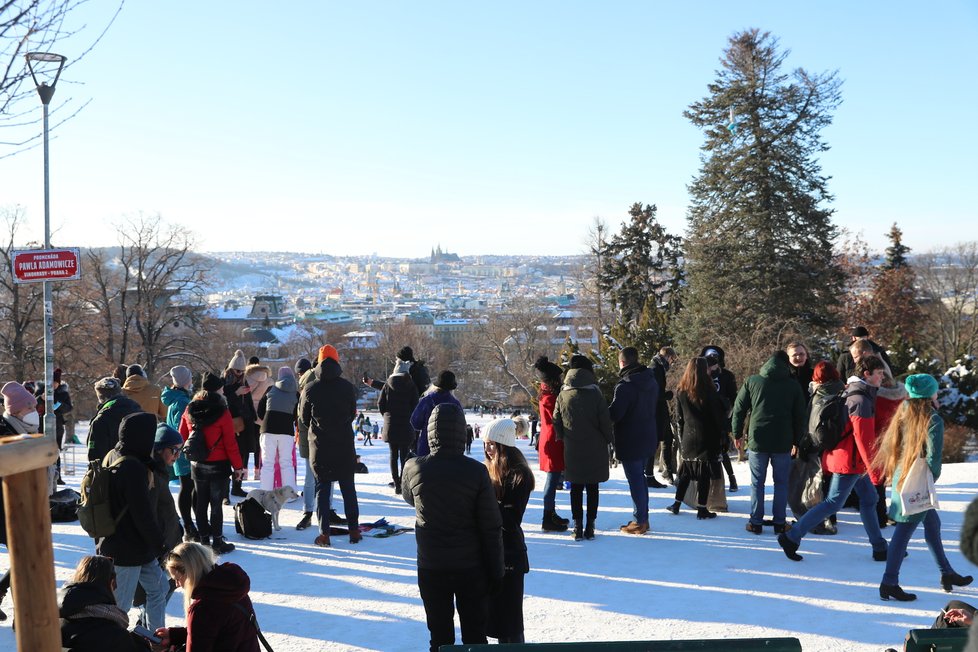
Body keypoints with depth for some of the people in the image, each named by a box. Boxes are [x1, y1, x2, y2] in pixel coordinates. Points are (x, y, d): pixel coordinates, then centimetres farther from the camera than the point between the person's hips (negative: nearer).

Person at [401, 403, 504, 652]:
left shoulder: (413, 468, -11)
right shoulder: (476, 471, -15)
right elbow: (492, 527, -11)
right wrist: (496, 571, -1)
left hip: (431, 568, 1)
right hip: (472, 567, -1)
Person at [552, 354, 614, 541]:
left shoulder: (563, 396, -3)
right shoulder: (595, 394, -11)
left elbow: (556, 422, 3)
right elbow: (605, 421, -8)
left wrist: (563, 438, 19)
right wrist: (610, 439, 7)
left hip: (572, 450, 2)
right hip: (594, 449, -2)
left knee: (576, 487, 9)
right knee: (592, 487, 8)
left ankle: (577, 526, 6)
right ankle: (590, 526, 9)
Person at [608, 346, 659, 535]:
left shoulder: (625, 386, -22)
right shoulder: (651, 381, 5)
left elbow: (613, 414, -22)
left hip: (630, 442, -8)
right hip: (648, 439, 8)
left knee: (635, 480, 0)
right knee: (640, 478, 18)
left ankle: (640, 521, 6)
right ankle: (643, 518, 25)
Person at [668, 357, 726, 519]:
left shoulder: (681, 392, 3)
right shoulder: (709, 392, -10)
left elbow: (680, 417, 9)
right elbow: (718, 415, -5)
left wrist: (681, 436, 16)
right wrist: (721, 436, 4)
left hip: (688, 437, 4)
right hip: (707, 438, -4)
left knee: (685, 471, 14)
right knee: (705, 473, 0)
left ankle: (677, 504, 16)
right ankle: (702, 509, 1)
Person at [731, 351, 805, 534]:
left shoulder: (752, 381, 2)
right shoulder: (793, 385, 4)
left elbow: (739, 409, 4)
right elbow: (799, 416, 7)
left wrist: (738, 434, 14)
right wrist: (797, 441, 15)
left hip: (757, 441, 0)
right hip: (783, 443, 0)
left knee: (757, 483, 6)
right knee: (781, 483, 9)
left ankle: (756, 522, 6)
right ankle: (779, 522, 8)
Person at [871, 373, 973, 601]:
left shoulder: (903, 414, 5)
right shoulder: (934, 420, -15)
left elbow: (889, 446, 8)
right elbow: (933, 457, -18)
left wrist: (893, 474, 14)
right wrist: (932, 478, -3)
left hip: (901, 478, 8)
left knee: (932, 523, 22)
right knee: (904, 531, -4)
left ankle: (947, 573, 34)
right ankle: (889, 583, -1)